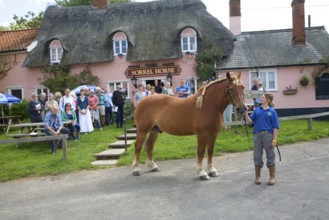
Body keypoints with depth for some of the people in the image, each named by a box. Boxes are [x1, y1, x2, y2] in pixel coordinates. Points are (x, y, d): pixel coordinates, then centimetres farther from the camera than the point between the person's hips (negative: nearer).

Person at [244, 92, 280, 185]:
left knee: (270, 156, 5)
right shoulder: (257, 110, 9)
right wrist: (245, 113, -14)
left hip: (268, 135, -3)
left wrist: (274, 140, -9)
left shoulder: (272, 112, 0)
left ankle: (272, 177, 18)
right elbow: (250, 121, 1)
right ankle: (257, 177, 21)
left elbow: (275, 127, -3)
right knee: (257, 156, 9)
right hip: (257, 135, 3)